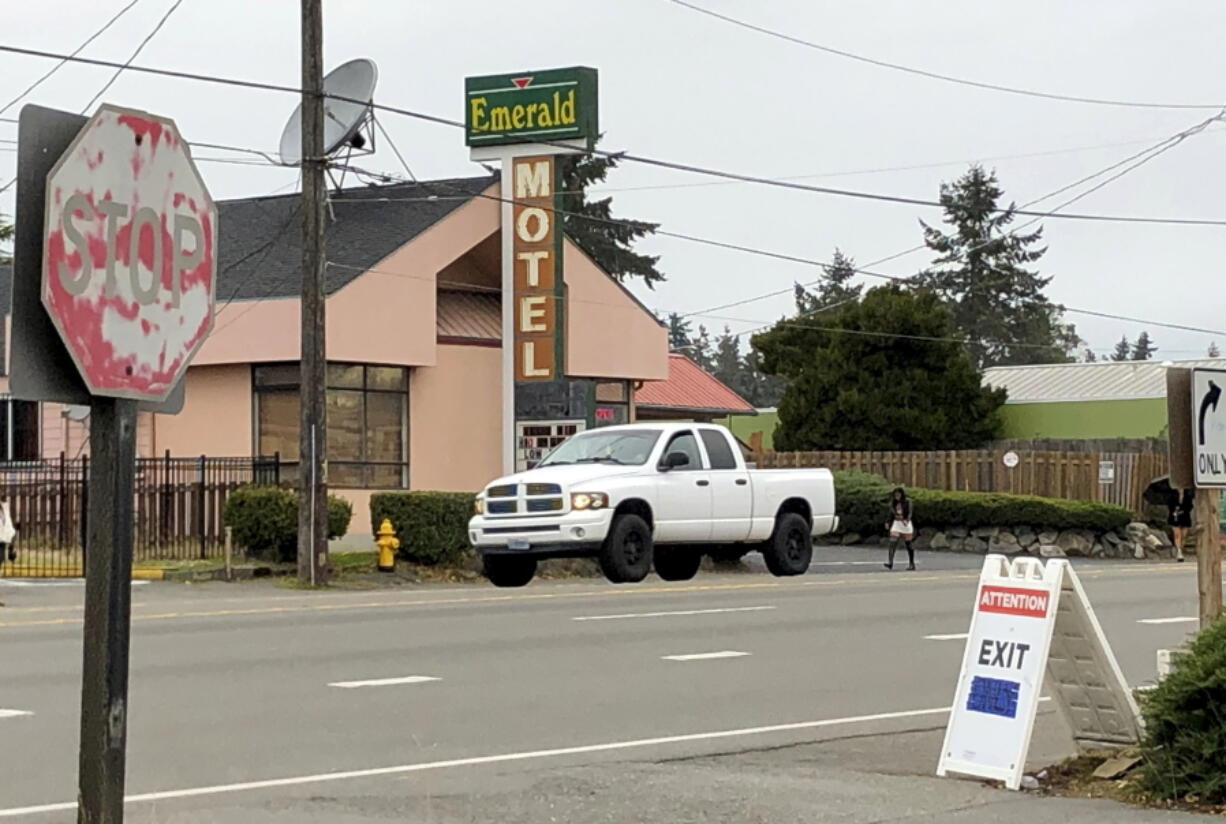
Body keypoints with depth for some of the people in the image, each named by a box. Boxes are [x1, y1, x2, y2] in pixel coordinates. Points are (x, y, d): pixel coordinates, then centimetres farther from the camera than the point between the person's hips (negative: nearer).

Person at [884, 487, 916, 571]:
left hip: (906, 524, -3)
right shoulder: (893, 503, 5)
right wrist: (889, 523, 17)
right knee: (893, 542, -13)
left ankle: (911, 563, 17)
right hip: (896, 523, 3)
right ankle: (890, 562, -21)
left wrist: (906, 520, -33)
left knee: (908, 544, 5)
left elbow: (909, 512, -17)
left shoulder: (907, 501, -7)